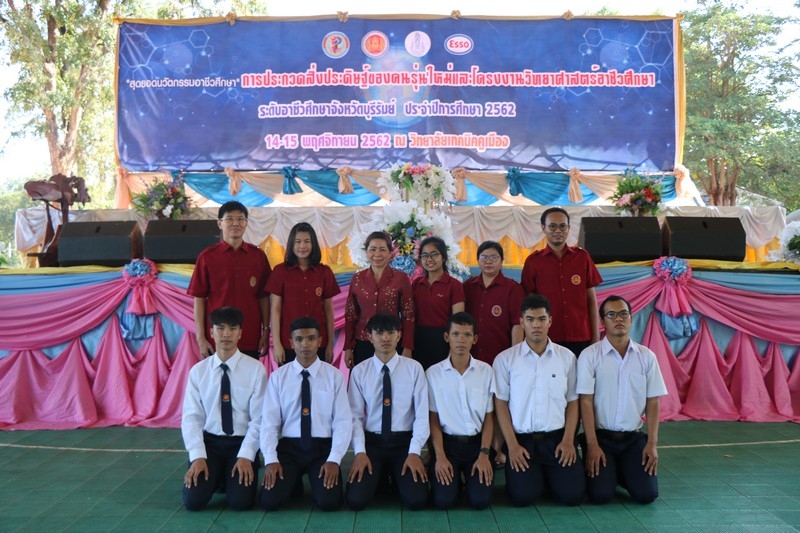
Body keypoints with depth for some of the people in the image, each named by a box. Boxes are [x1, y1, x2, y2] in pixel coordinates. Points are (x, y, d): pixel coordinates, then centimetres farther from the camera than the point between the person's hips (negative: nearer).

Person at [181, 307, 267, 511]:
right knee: (193, 500, -14)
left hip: (241, 443, -1)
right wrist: (197, 456, -16)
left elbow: (259, 419, -9)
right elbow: (191, 417, -5)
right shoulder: (198, 371, -2)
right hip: (209, 441, 2)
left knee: (240, 501, -17)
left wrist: (246, 456, -17)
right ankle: (217, 476, 18)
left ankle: (230, 476, 17)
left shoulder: (255, 369, -8)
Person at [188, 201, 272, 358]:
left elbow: (263, 297, 6)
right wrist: (200, 338, -5)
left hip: (251, 340, 1)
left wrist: (266, 330, 1)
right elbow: (199, 299, 0)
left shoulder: (258, 255, 3)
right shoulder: (207, 256, -2)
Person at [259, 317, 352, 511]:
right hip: (289, 447, 1)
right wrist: (271, 459, -15)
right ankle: (294, 481, 16)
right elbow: (269, 422, -3)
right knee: (270, 500, -18)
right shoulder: (278, 377, 0)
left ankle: (317, 479, 15)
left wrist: (334, 460, -16)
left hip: (323, 448, -1)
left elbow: (343, 421, -5)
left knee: (328, 501, -20)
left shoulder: (334, 376, -2)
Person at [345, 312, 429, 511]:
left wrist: (414, 452, -15)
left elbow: (422, 414, -6)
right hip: (371, 442, 0)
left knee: (416, 500, -17)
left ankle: (395, 476, 18)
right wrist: (360, 452, -15)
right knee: (356, 500, -16)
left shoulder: (414, 368, -4)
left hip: (404, 441, 0)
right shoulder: (359, 371, -2)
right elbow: (355, 416, -4)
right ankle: (381, 474, 18)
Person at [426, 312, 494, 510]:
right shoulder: (433, 373, -7)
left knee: (480, 500, -11)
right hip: (447, 443, -1)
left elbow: (489, 417, 0)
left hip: (476, 443, 1)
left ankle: (470, 478, 22)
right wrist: (440, 456, -10)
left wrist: (484, 454, -8)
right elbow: (433, 419, -3)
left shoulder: (486, 371, -3)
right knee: (444, 500, -14)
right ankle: (454, 477, 20)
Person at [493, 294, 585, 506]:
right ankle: (535, 474, 20)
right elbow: (500, 404, -1)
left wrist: (568, 440, -5)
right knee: (522, 496, -15)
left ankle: (548, 474, 22)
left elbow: (572, 402, 6)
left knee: (572, 494, -11)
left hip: (557, 437, 2)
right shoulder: (505, 359, -2)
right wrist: (512, 444, -8)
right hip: (521, 439, -1)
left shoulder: (566, 357, 3)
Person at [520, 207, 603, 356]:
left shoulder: (582, 257, 5)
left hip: (582, 339, 1)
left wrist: (596, 336, 4)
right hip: (547, 340, -1)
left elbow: (591, 299, 7)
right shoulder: (533, 261, 1)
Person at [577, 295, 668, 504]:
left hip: (634, 437, 3)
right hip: (601, 436, -2)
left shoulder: (646, 356, 1)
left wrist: (652, 443, -5)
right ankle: (608, 470, 20)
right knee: (601, 494, -15)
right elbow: (586, 402, -10)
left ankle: (622, 471, 22)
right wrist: (592, 445, -14)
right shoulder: (590, 355, -9)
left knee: (647, 493, -10)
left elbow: (653, 402, 2)